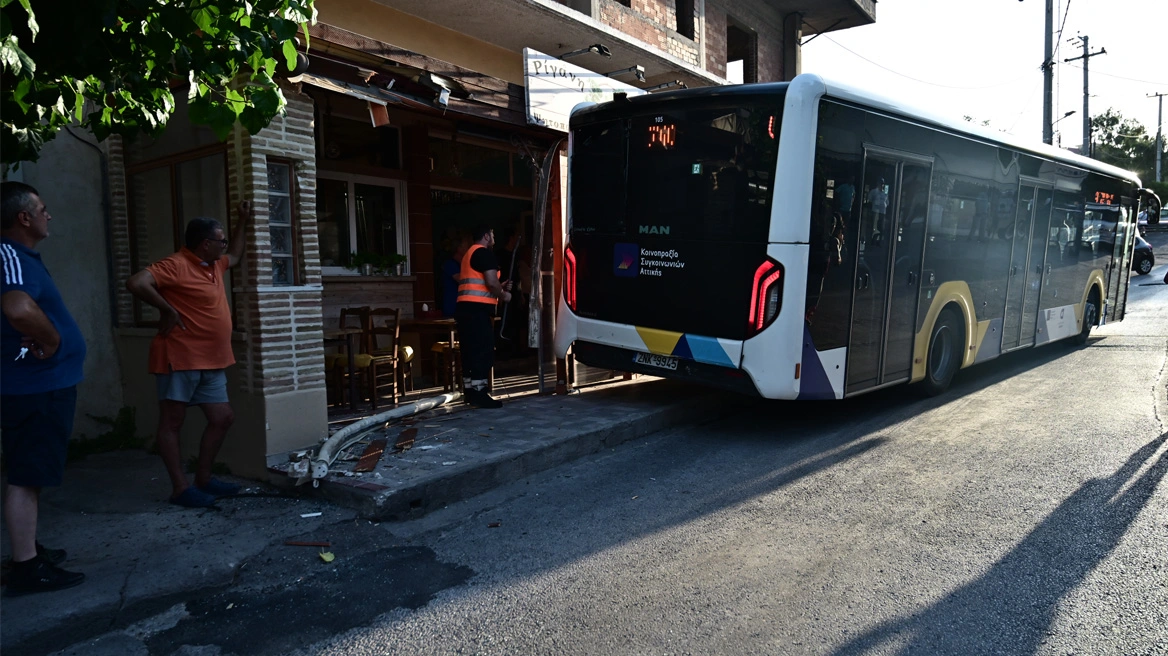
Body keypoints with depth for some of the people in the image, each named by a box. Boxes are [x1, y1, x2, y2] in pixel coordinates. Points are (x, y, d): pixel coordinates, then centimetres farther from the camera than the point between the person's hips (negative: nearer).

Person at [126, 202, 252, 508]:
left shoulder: (214, 265, 15)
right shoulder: (175, 265, -14)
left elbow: (235, 256, 37)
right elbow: (135, 283, -26)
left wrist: (243, 222, 30)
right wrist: (167, 310, -18)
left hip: (212, 362, 9)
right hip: (180, 359, -9)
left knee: (223, 418, 9)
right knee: (172, 422, 1)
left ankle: (203, 479, 21)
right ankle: (181, 488, 4)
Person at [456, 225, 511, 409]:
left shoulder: (469, 254, 25)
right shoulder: (485, 253, -7)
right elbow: (491, 282, -17)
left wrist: (501, 287, 18)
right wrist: (503, 294, 1)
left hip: (466, 308, 10)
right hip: (477, 309, -10)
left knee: (471, 351, 11)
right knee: (483, 352, -8)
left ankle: (470, 392, 15)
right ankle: (479, 394, -8)